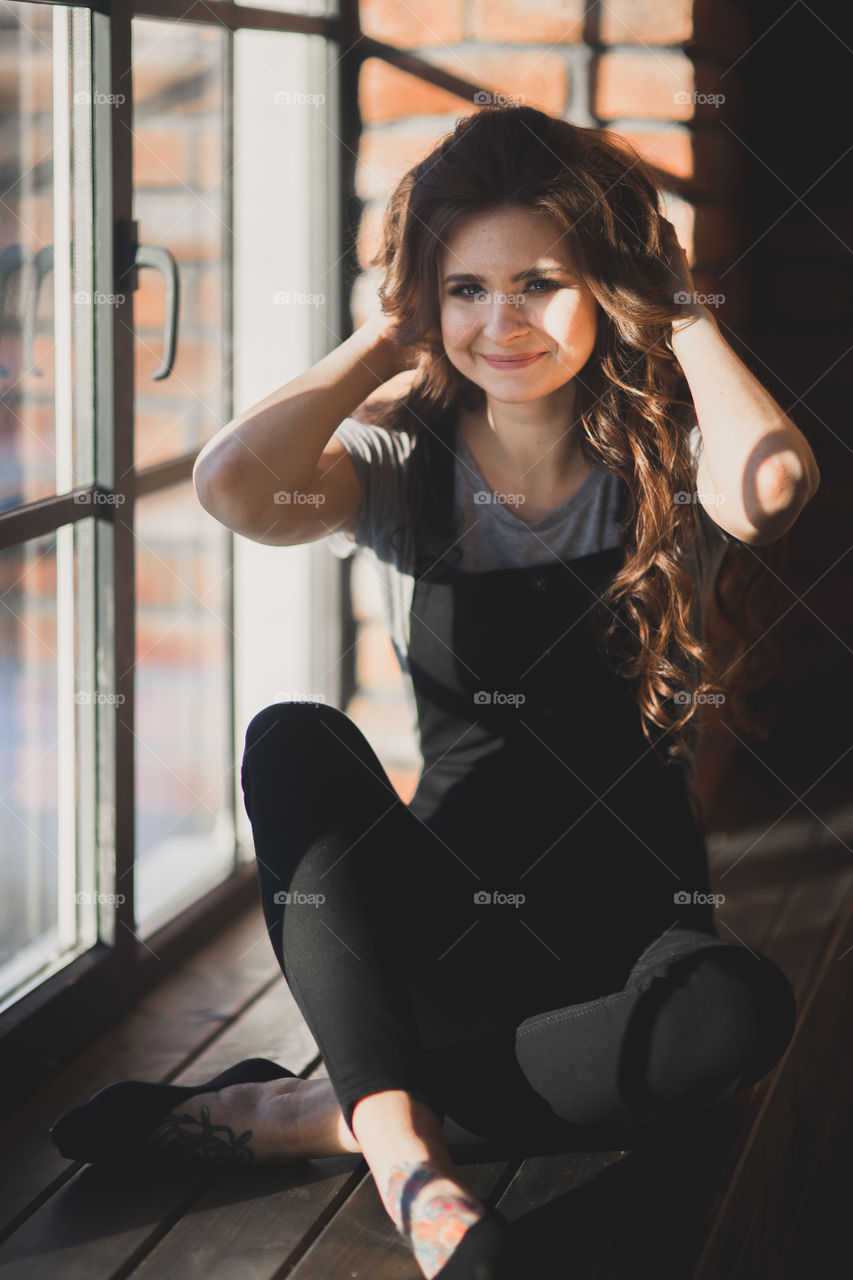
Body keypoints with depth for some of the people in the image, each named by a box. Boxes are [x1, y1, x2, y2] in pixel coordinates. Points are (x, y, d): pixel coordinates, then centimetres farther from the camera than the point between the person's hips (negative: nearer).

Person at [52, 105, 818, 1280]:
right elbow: (234, 483, -23)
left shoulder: (666, 466, -3)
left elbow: (773, 481, -31)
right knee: (294, 741, -25)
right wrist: (392, 337, -10)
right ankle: (410, 1163, -35)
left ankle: (329, 1112, -24)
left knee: (744, 1011, -34)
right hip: (447, 922, 1)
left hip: (628, 934, -1)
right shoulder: (405, 471, 0)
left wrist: (682, 315, -13)